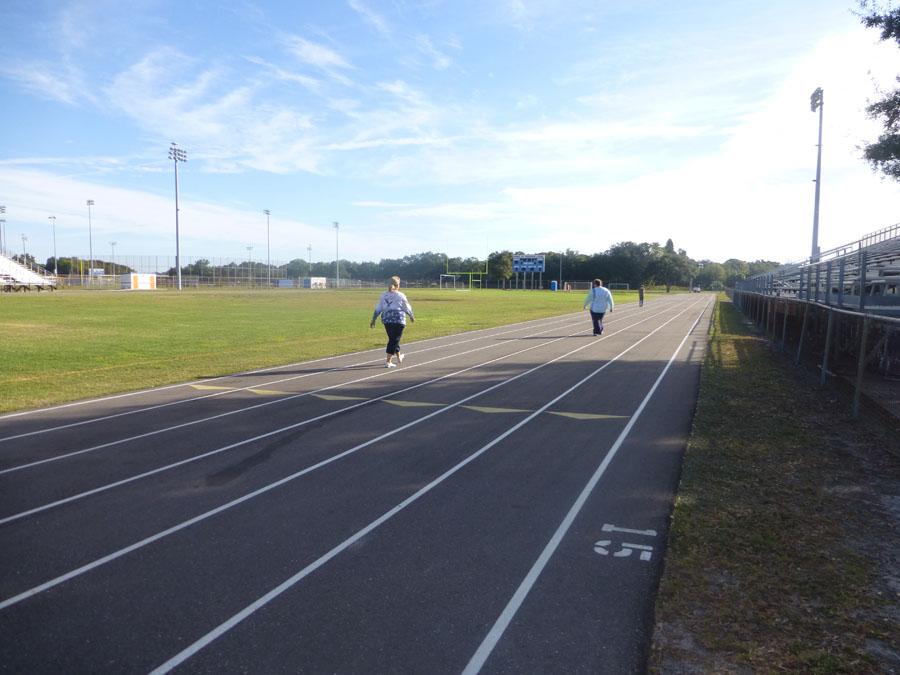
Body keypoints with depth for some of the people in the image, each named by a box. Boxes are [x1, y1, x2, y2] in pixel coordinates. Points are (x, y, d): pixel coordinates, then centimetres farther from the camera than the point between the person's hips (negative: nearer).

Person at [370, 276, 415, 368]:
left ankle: (399, 357, 37)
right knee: (394, 340, -2)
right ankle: (388, 362, -8)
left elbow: (378, 309, 6)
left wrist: (373, 320, 11)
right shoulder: (400, 295, -6)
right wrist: (412, 317, 18)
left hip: (386, 319, 5)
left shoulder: (383, 295, 6)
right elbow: (407, 308, 2)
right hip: (398, 319, -5)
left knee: (392, 339, 19)